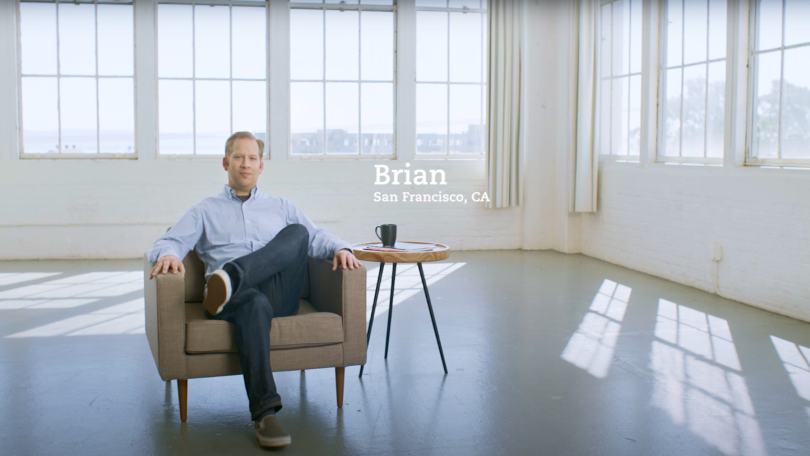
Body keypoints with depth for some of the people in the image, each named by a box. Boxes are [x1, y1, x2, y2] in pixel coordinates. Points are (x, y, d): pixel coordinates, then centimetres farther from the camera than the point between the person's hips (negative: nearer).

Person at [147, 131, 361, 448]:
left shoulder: (282, 208, 29)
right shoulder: (205, 211, 24)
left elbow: (315, 237, 17)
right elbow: (169, 241, 10)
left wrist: (340, 249, -7)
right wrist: (168, 255, -15)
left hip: (279, 295, 2)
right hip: (237, 298, -1)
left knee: (297, 231, -22)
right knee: (254, 303, -39)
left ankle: (232, 277, -42)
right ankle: (265, 412, -46)